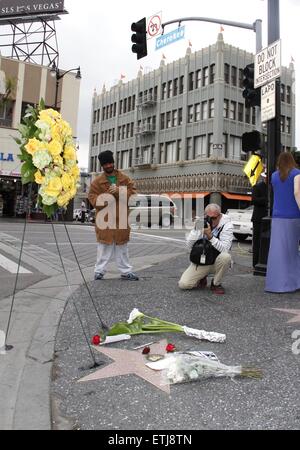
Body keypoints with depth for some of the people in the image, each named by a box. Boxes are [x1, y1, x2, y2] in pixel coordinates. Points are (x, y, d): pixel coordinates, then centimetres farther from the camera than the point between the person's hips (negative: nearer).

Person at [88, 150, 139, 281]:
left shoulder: (124, 179, 6)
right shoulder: (97, 181, 2)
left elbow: (132, 191, -2)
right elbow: (92, 197, -1)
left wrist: (118, 191, -17)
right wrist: (104, 198, -19)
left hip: (121, 218, 2)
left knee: (122, 246, 11)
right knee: (104, 245, 2)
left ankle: (126, 271, 20)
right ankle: (99, 270, 13)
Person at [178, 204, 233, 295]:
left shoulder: (226, 225, -13)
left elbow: (224, 249, -27)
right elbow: (189, 246, -10)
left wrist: (210, 236, -38)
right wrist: (196, 229, -22)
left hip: (216, 262, -2)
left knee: (225, 257, -37)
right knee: (183, 284, -16)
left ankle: (216, 284, -8)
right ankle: (202, 278, 18)